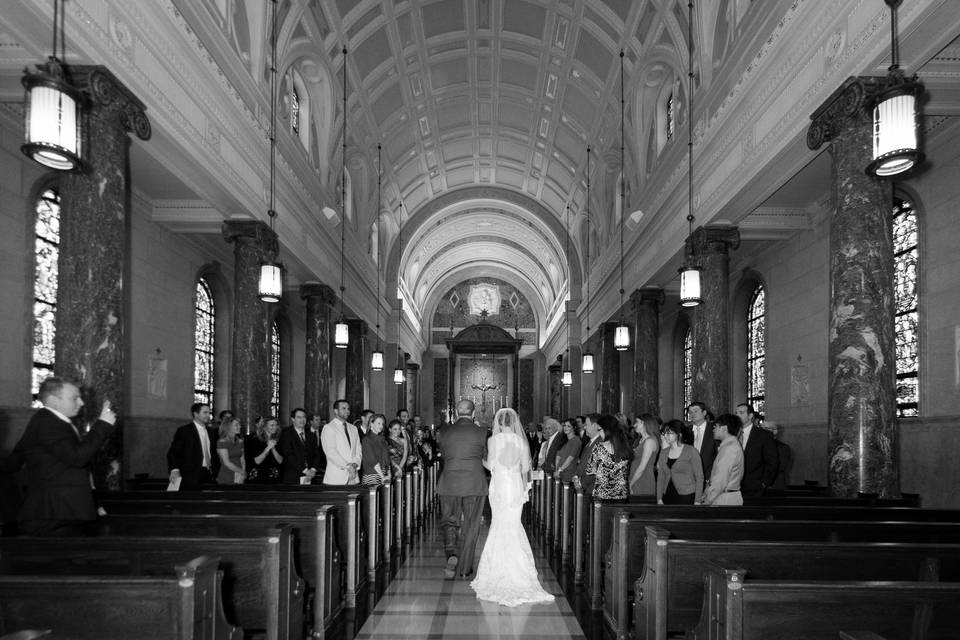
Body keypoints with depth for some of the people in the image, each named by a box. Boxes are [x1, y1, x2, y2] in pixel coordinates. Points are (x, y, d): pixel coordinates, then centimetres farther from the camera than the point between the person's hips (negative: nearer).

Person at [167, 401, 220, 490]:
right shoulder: (184, 431, -3)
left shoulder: (211, 431, 14)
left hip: (209, 474, 5)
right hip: (191, 475, -5)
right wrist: (174, 470, -20)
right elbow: (173, 452, -7)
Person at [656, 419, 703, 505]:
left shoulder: (691, 451, -2)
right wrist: (659, 499, 6)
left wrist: (697, 501, -9)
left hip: (687, 498, -4)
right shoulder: (663, 452, 12)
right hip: (668, 497, 4)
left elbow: (699, 477, -4)